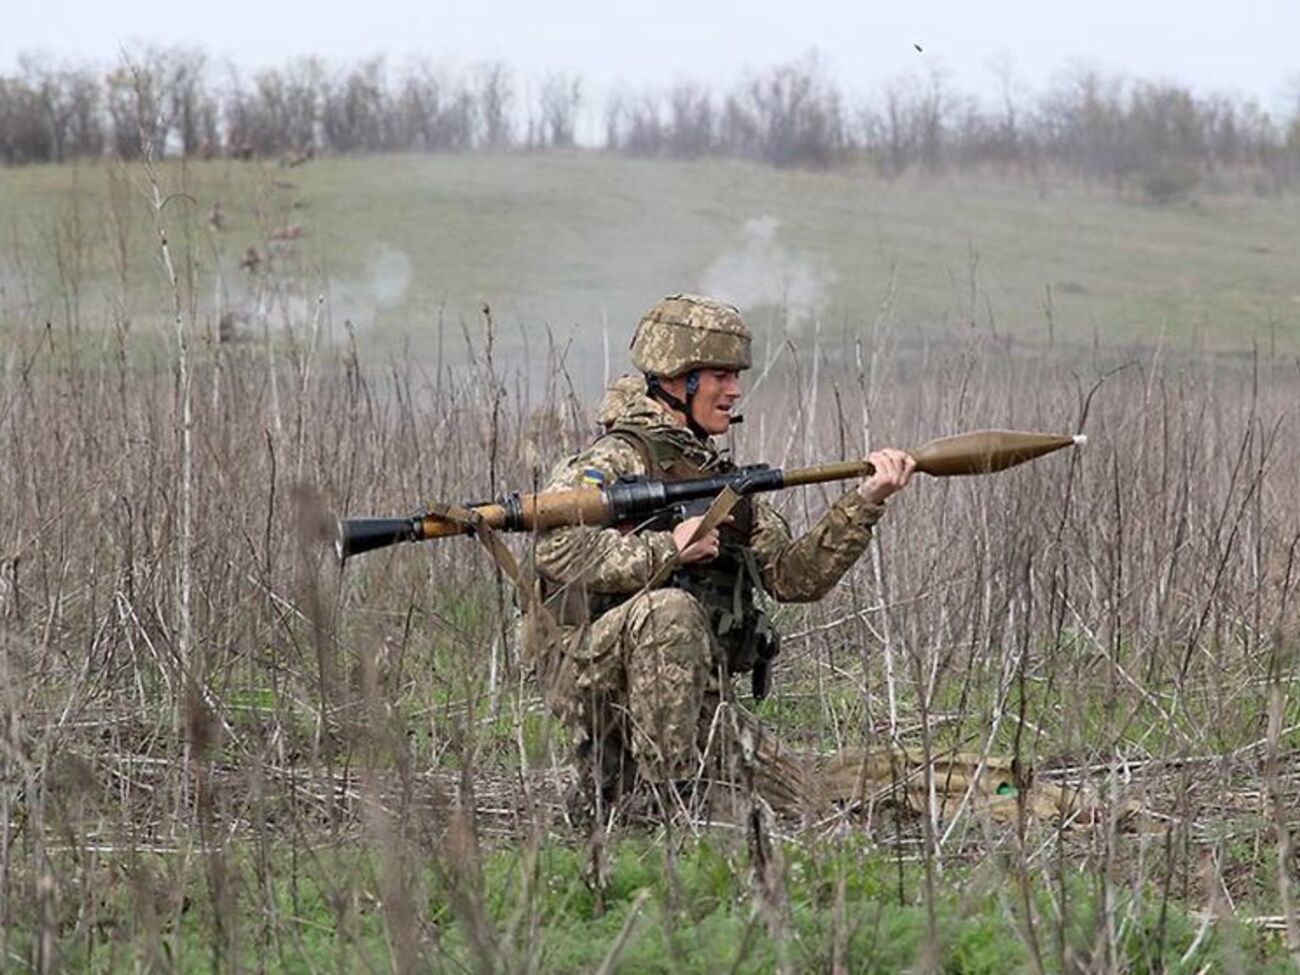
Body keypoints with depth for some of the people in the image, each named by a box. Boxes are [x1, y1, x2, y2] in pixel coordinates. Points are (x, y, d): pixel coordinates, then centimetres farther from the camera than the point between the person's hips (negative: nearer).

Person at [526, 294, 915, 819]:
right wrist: (667, 549, -24)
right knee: (670, 609, -36)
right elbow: (557, 552, -25)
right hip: (595, 675, -7)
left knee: (794, 802, 1)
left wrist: (863, 503, 1)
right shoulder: (617, 461, -8)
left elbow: (793, 574, 11)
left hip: (699, 696, 7)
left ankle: (626, 776, 16)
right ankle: (665, 793, -28)